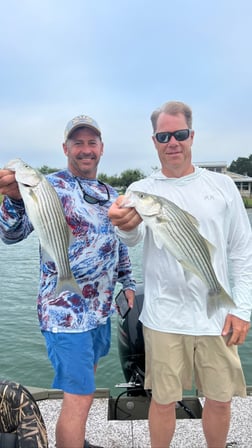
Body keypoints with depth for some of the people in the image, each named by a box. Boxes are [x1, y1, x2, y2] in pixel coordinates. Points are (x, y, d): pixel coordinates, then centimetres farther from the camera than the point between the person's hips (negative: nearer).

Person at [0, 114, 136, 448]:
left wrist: (128, 283, 13)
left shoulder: (110, 193, 9)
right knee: (80, 396, -2)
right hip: (67, 311, -8)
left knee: (87, 375, 23)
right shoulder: (52, 187, -13)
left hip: (101, 307, 8)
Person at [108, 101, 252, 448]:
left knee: (220, 400, 15)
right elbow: (134, 238, -20)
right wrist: (125, 225, -44)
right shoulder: (141, 190, -1)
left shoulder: (222, 185, 2)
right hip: (164, 318, -1)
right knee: (163, 400, 11)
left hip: (217, 316, 2)